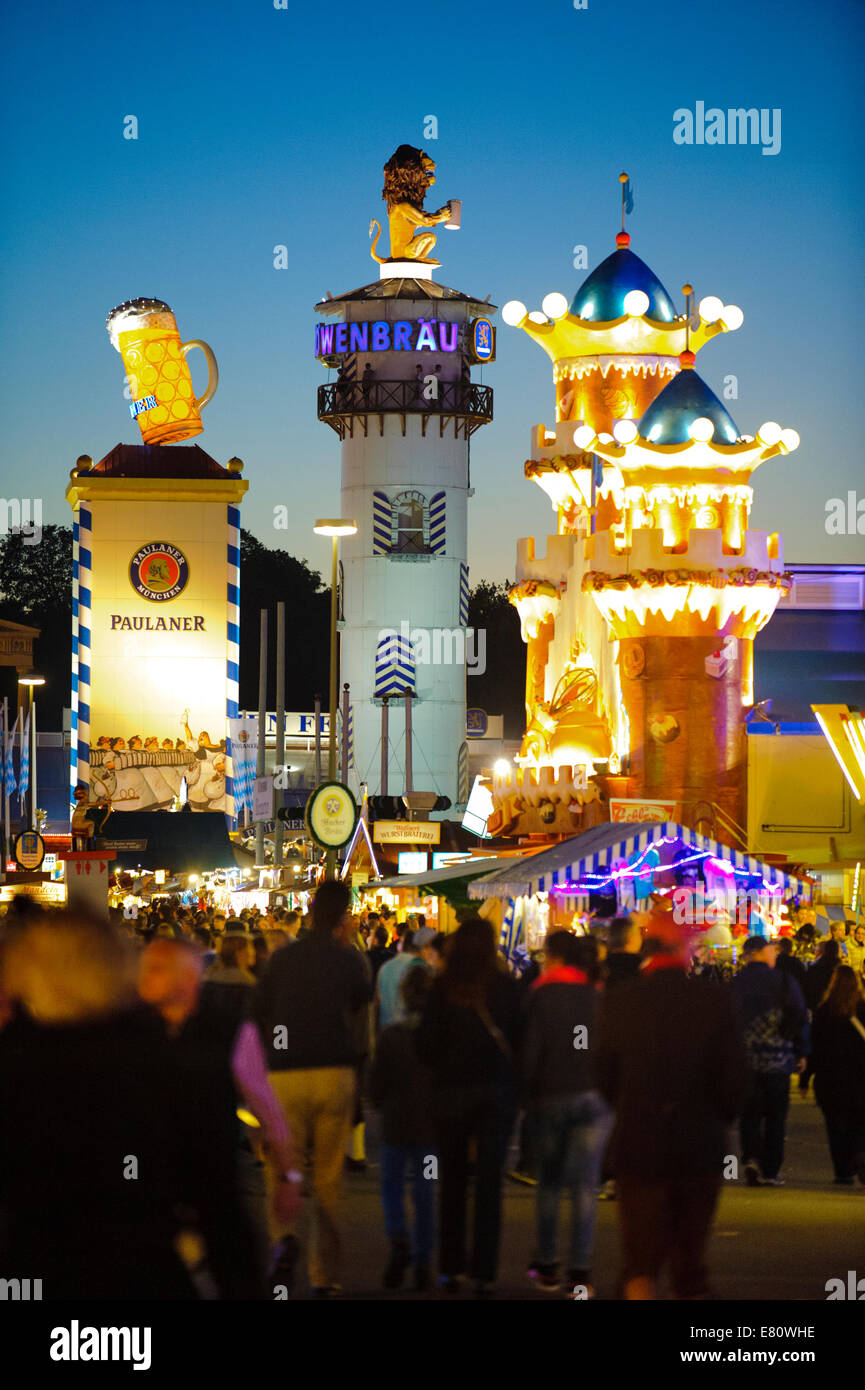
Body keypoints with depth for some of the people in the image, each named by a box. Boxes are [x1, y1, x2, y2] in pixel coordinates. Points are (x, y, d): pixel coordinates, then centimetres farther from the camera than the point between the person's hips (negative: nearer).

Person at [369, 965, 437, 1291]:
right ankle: (423, 1263, 8)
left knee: (392, 1188, 11)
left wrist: (382, 1106, 14)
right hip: (431, 1126, 2)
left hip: (396, 1125, -1)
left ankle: (399, 1243, -13)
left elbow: (376, 1084, -6)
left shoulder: (392, 1035, -11)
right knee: (424, 1192, 9)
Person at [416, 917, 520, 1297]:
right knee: (489, 1183, 2)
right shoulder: (506, 986, -6)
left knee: (453, 1181, 13)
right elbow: (519, 1037, -3)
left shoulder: (442, 987, -7)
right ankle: (484, 1272, -2)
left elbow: (426, 1042, -7)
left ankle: (450, 1267, 16)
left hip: (451, 1091, 0)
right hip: (498, 1091, 0)